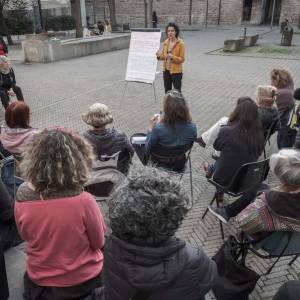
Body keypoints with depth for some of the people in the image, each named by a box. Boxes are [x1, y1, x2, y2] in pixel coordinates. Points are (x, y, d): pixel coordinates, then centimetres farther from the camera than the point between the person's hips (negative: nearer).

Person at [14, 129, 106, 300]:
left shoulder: (21, 201, -19)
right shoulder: (84, 201, -30)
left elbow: (27, 237, 1)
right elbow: (99, 242, -13)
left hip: (39, 282, 4)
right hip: (83, 281, -3)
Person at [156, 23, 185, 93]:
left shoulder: (180, 43, -11)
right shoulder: (165, 42, 5)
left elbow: (182, 59, -11)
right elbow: (163, 57, 12)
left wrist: (172, 57, -27)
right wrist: (159, 56, -11)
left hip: (176, 72, -5)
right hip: (166, 71, 6)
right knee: (167, 91, 15)